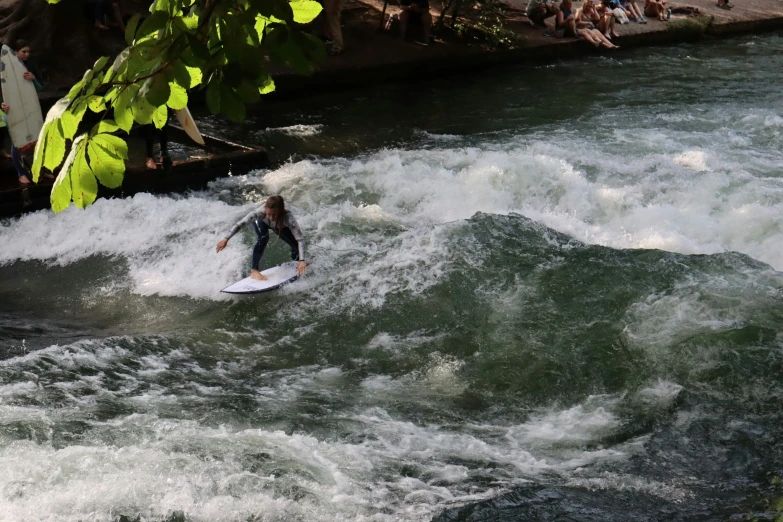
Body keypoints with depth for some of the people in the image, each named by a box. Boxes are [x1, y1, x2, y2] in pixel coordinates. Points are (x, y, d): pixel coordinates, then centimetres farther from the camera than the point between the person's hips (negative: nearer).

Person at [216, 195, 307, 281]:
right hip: (260, 222, -1)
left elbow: (300, 239, -45)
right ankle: (254, 270, -22)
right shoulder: (260, 211, -45)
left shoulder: (287, 217, -46)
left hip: (279, 226, 1)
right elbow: (241, 223, -35)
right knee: (263, 238, -33)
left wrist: (302, 261, -53)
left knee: (296, 246, -10)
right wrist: (226, 239, -37)